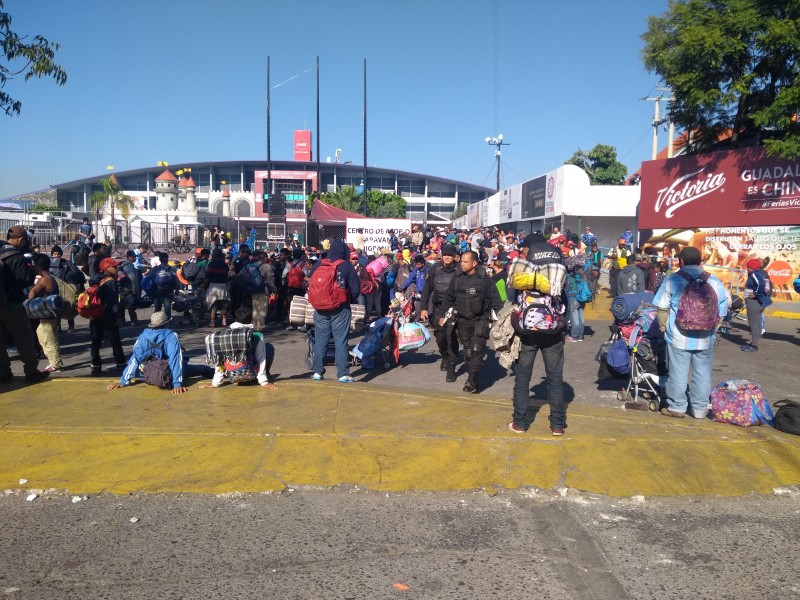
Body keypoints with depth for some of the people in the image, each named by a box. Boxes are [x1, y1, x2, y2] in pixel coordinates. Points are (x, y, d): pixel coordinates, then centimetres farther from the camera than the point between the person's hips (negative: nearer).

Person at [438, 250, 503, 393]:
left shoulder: (484, 279, -7)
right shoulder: (457, 278, 5)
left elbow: (495, 299, -5)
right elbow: (449, 298, 14)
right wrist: (444, 315, 13)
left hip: (480, 321, -4)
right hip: (462, 321, 4)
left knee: (476, 349, -13)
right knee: (467, 350, 7)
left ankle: (472, 380, -11)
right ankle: (473, 379, 17)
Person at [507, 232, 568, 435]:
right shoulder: (560, 270, 2)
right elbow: (565, 301, 7)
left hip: (527, 329, -2)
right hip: (553, 331, 2)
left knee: (522, 377, 8)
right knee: (555, 377, 9)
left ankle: (519, 422, 12)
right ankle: (558, 424, 14)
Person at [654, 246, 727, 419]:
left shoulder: (672, 280, -5)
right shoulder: (715, 282, 2)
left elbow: (662, 308, -3)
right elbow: (721, 311, 6)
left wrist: (663, 327, 10)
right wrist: (712, 328, 18)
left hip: (679, 336, -2)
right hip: (705, 338, 2)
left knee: (678, 373, 6)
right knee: (702, 374, 11)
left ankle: (677, 407, 15)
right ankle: (700, 409, 19)